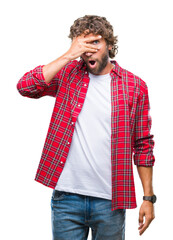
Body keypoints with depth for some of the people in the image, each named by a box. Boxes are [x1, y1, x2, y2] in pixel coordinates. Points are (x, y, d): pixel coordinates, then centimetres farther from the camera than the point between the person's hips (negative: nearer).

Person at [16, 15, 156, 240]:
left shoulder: (134, 85, 2)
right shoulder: (68, 73, 4)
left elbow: (143, 145, 4)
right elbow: (25, 86, -13)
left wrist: (148, 197, 1)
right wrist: (69, 55, -13)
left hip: (110, 200, 0)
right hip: (66, 196, 1)